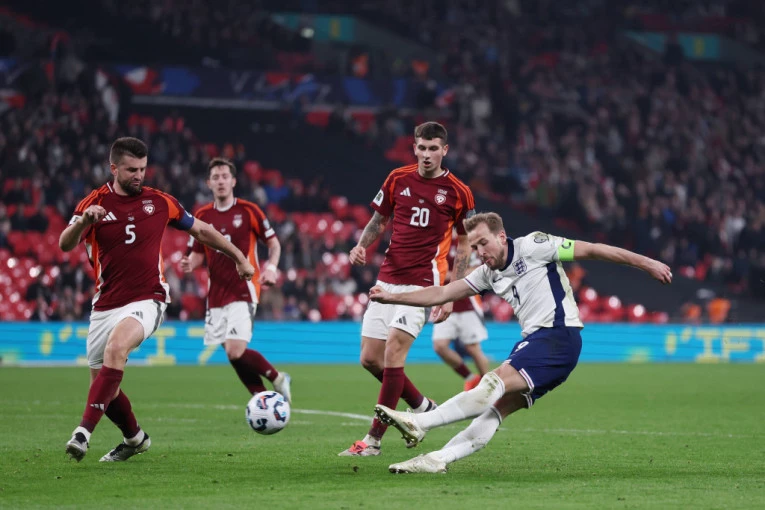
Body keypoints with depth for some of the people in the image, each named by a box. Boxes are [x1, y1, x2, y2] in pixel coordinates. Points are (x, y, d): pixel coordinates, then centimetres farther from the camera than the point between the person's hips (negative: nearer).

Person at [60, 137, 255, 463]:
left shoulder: (159, 202, 3)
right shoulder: (94, 203, 0)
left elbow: (201, 230, 17)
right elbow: (65, 245, -14)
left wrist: (239, 257, 19)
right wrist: (82, 221, -35)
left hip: (146, 300, -3)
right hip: (105, 305, 3)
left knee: (116, 347, -33)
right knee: (103, 387, 8)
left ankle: (85, 431, -38)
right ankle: (135, 439, 36)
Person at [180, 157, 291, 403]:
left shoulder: (248, 210, -3)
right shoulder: (202, 215, 7)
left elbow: (274, 244, 4)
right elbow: (198, 254, 14)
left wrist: (271, 267, -14)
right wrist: (190, 264, -9)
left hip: (243, 292, -5)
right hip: (216, 295, 5)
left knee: (236, 351, -19)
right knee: (233, 354, 3)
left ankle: (277, 378, 3)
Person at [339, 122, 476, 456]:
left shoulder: (458, 193, -2)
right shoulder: (398, 179, 7)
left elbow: (463, 247, 3)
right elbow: (378, 220, 18)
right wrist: (362, 246, -3)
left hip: (422, 284, -5)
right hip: (387, 280, 5)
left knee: (393, 352, -17)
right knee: (370, 359, 4)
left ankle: (374, 439, -11)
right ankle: (422, 407, 28)